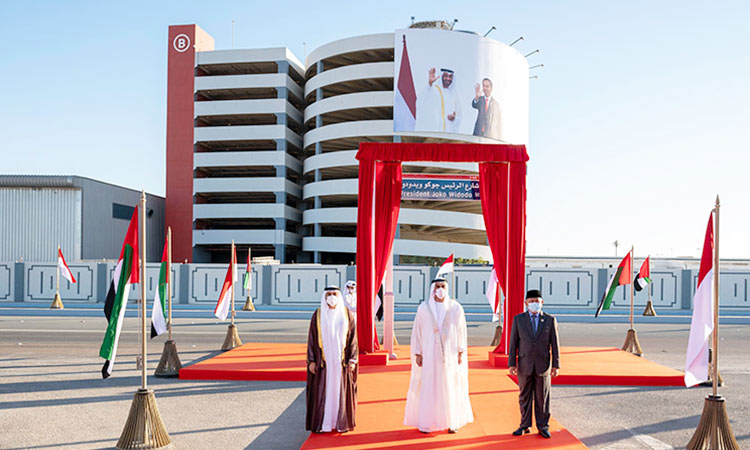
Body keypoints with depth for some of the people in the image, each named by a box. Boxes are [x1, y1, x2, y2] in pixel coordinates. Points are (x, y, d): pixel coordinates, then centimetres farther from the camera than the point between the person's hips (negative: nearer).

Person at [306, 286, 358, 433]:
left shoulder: (347, 314, 1)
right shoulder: (318, 315, 0)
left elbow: (353, 338, 1)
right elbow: (311, 339, 1)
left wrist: (352, 360, -5)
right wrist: (311, 360, -5)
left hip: (341, 359, 1)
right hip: (323, 360, 0)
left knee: (341, 391, 6)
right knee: (322, 391, 2)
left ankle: (341, 422, 17)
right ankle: (321, 424, 12)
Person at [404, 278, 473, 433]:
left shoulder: (456, 308, 0)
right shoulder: (424, 308, -1)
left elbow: (461, 331, 3)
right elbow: (417, 332, 2)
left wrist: (460, 353, -1)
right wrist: (417, 354, -2)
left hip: (450, 354, 1)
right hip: (429, 354, 0)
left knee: (451, 387, 6)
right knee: (428, 387, 2)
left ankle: (453, 422, 19)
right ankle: (425, 422, 13)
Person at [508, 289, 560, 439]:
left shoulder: (550, 320, 1)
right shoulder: (518, 319, 1)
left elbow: (554, 344, 1)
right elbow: (513, 343, 1)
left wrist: (556, 365, -3)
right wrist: (511, 363, -3)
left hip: (543, 365, 0)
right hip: (524, 365, 1)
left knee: (542, 397, 6)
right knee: (525, 397, 9)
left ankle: (543, 426, 18)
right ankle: (525, 425, 20)